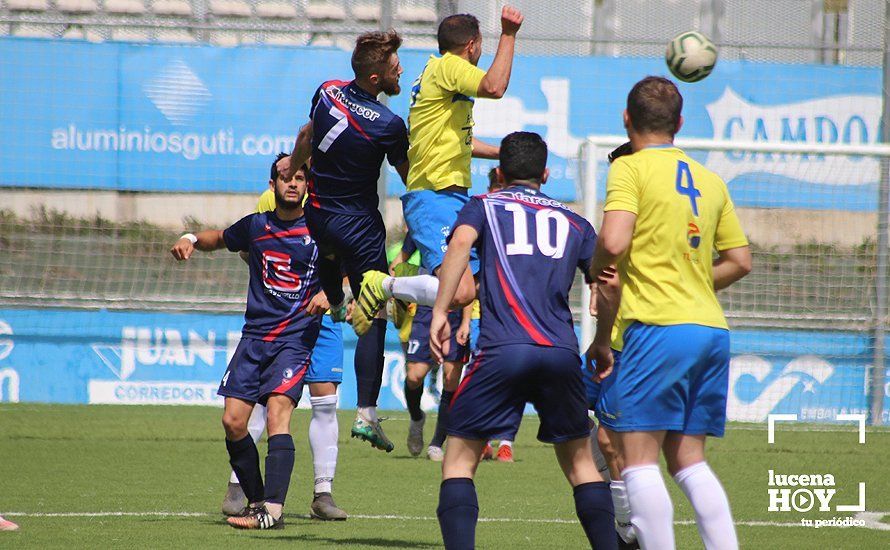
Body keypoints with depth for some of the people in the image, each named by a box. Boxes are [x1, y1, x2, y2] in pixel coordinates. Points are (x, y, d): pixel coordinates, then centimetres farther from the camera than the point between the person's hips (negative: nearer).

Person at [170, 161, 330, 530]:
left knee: (277, 411, -21)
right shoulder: (256, 226, 10)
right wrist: (191, 239, 9)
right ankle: (255, 500, 11)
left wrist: (328, 294, -13)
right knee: (233, 421, -4)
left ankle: (273, 509, -29)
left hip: (297, 336, -4)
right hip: (255, 334, 4)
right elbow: (220, 239, 29)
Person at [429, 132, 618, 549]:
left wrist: (440, 312, -10)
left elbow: (461, 241, -5)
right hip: (562, 352, 2)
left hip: (502, 351, -2)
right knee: (579, 460, 18)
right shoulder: (573, 222, 23)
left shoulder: (484, 206, 17)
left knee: (460, 456, 6)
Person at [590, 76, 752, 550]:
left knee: (638, 457, -5)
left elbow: (613, 243, -17)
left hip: (659, 328, -7)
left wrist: (594, 271, 3)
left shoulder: (630, 168, -4)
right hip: (712, 328, 7)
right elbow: (740, 261, 19)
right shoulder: (709, 180, 16)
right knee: (687, 459, 14)